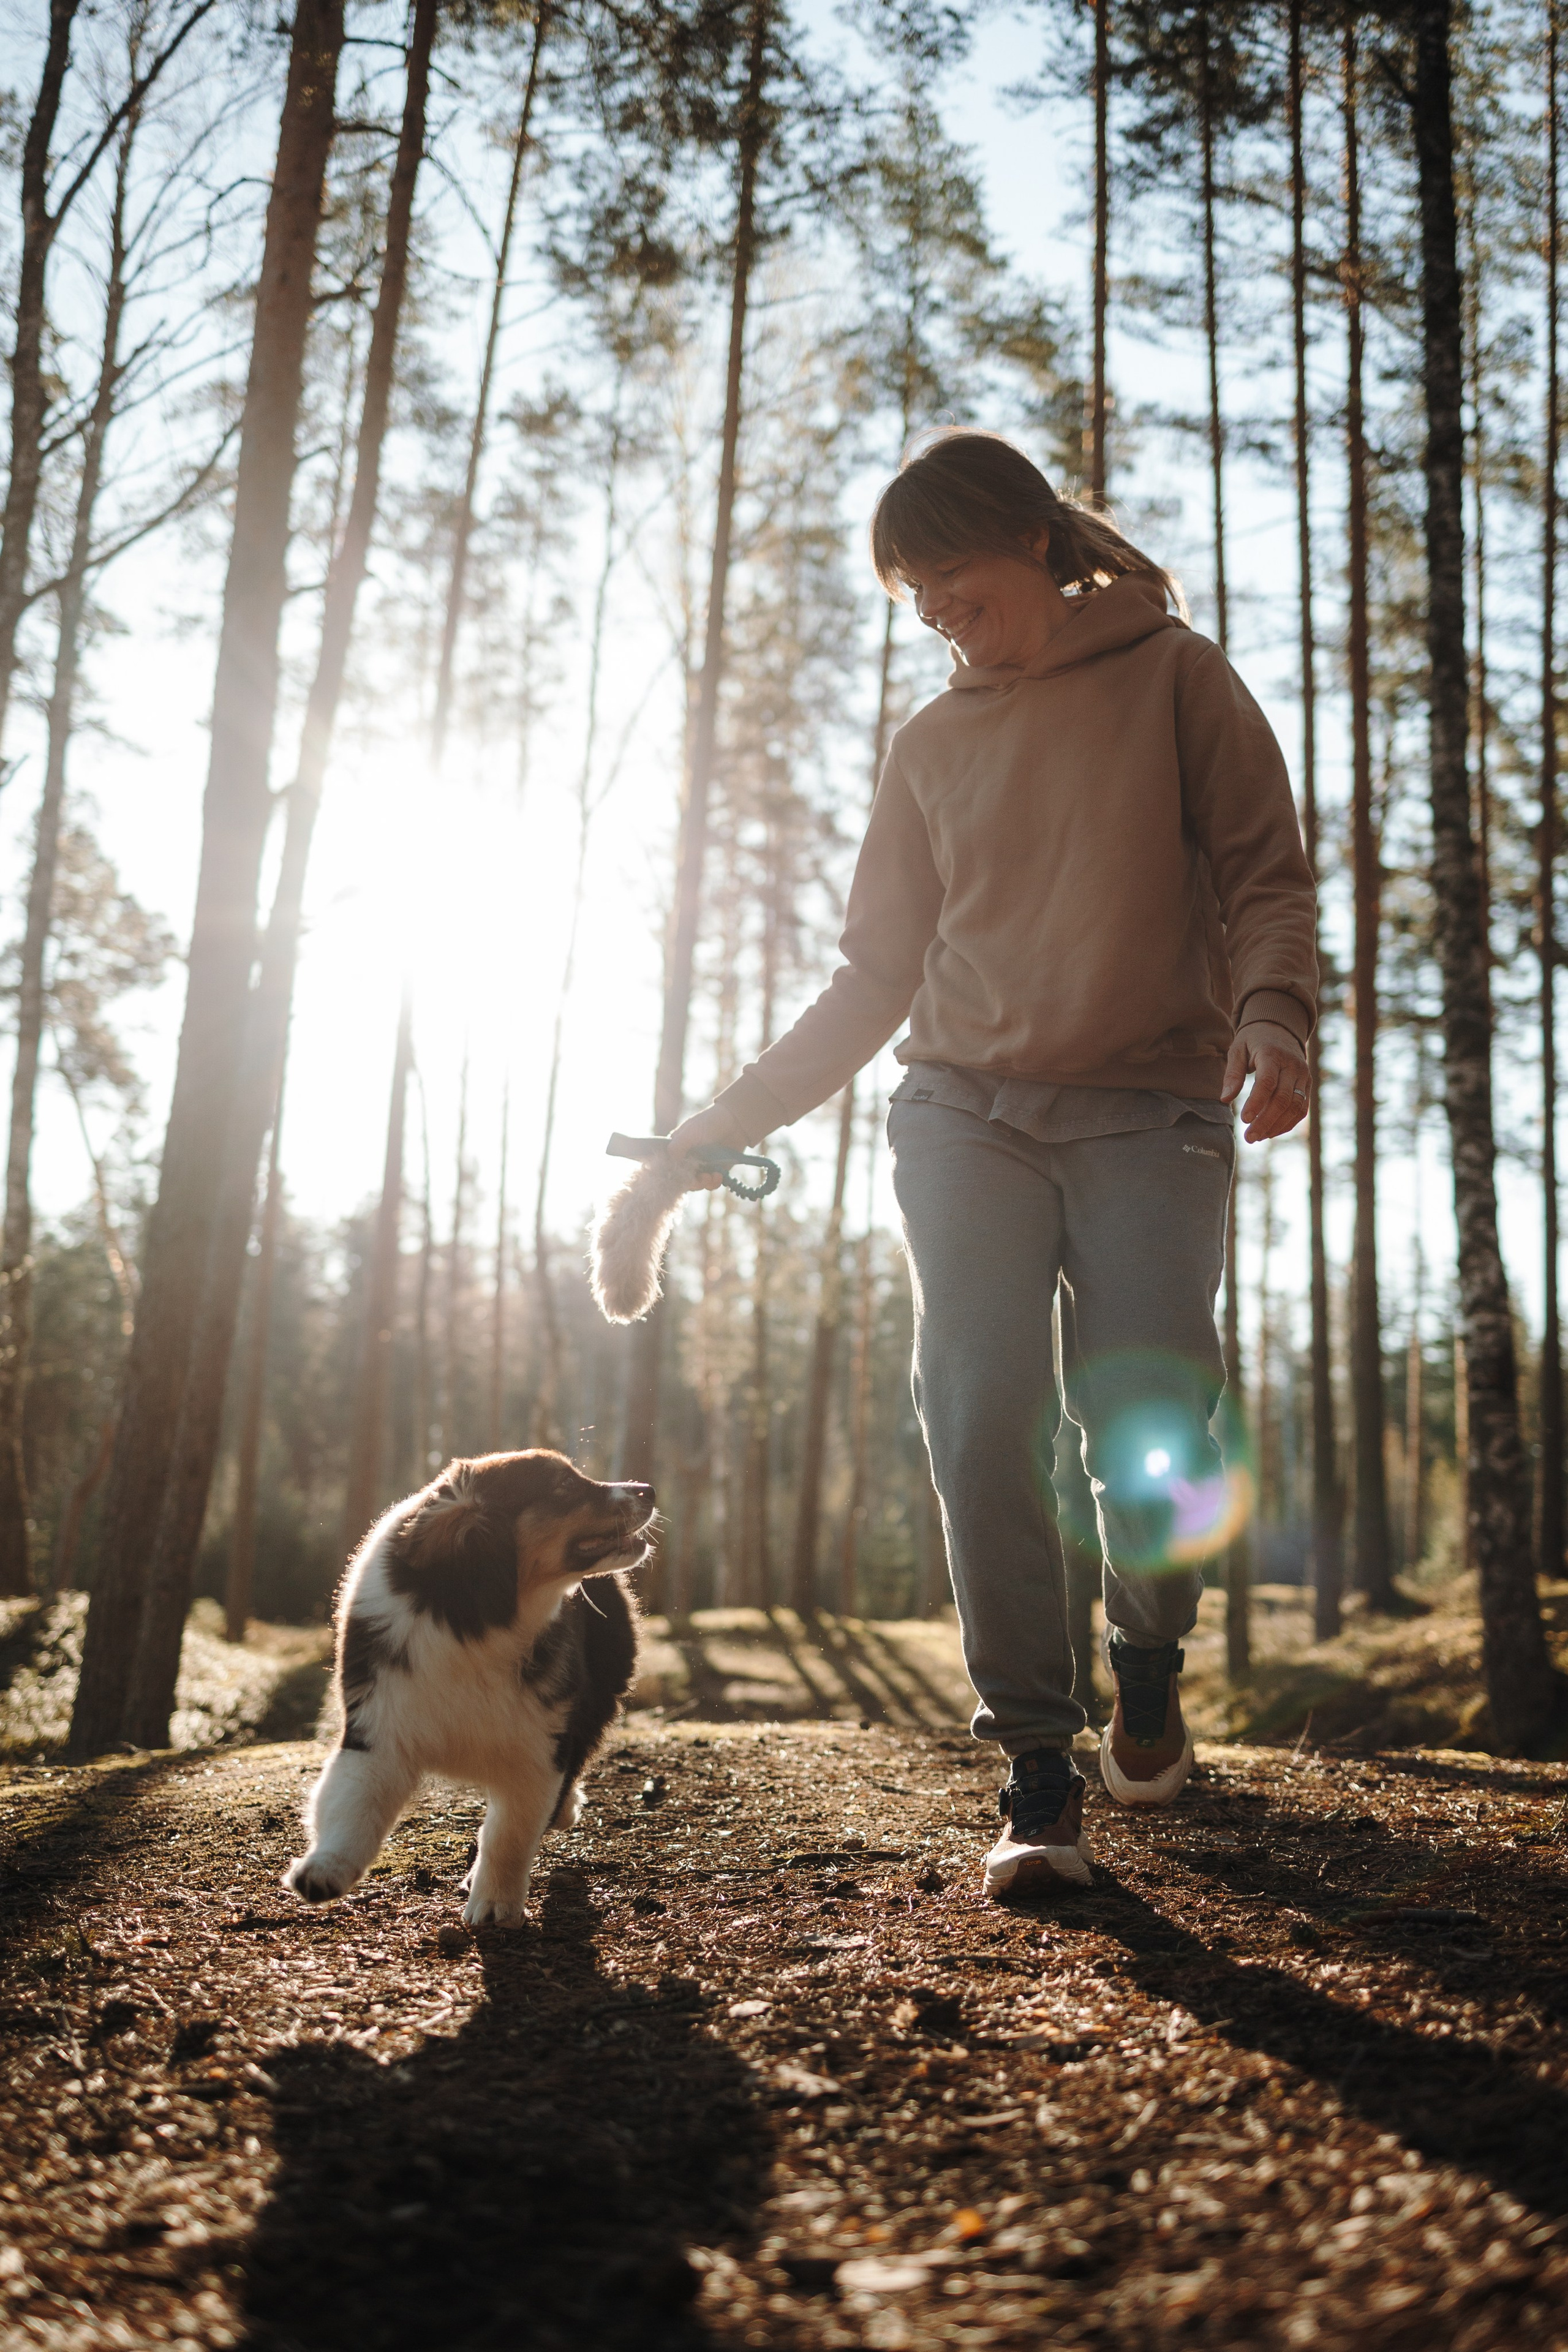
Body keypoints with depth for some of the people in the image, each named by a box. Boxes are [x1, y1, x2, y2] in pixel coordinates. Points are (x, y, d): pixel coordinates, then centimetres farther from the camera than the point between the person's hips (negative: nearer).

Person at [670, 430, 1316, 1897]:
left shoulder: (1171, 674, 10)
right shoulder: (929, 745, 19)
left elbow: (1266, 876, 3)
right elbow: (877, 975, 19)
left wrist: (1273, 1012, -19)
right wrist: (721, 1124, 12)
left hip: (1151, 1111, -2)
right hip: (967, 1111, 3)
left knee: (1149, 1425, -17)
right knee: (978, 1414, -16)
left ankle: (1149, 1669, 16)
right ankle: (1037, 1774, -7)